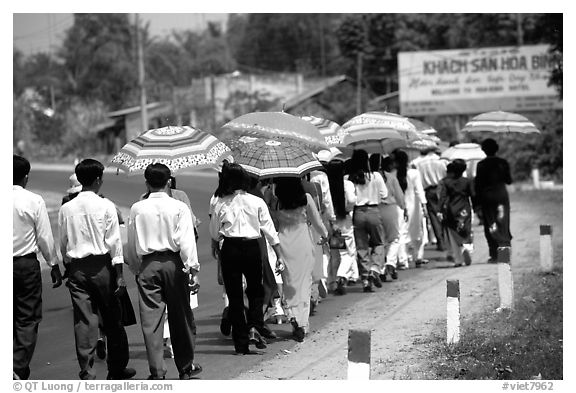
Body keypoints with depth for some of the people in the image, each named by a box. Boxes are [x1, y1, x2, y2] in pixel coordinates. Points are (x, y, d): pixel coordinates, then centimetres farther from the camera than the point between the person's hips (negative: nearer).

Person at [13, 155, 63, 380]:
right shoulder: (34, 201, -9)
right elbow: (45, 237, -5)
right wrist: (54, 265, 5)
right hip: (27, 263, -3)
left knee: (7, 318, 15)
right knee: (28, 319, 2)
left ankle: (18, 368, 19)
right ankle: (19, 367, -10)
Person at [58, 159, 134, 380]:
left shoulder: (66, 208, 2)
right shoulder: (106, 206, -7)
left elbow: (63, 244, 8)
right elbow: (114, 241, -7)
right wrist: (119, 274, -5)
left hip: (77, 268, 2)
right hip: (101, 265, -2)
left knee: (83, 322, 3)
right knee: (112, 320, 11)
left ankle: (86, 372, 0)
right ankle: (117, 369, 21)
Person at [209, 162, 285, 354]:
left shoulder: (221, 205, -2)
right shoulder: (257, 202, -2)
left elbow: (214, 234, 5)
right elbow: (269, 230, 0)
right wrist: (279, 255, 3)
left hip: (229, 249, 0)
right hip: (252, 247, 0)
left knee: (234, 295, 6)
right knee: (256, 291, 18)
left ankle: (241, 343, 7)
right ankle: (254, 327, -6)